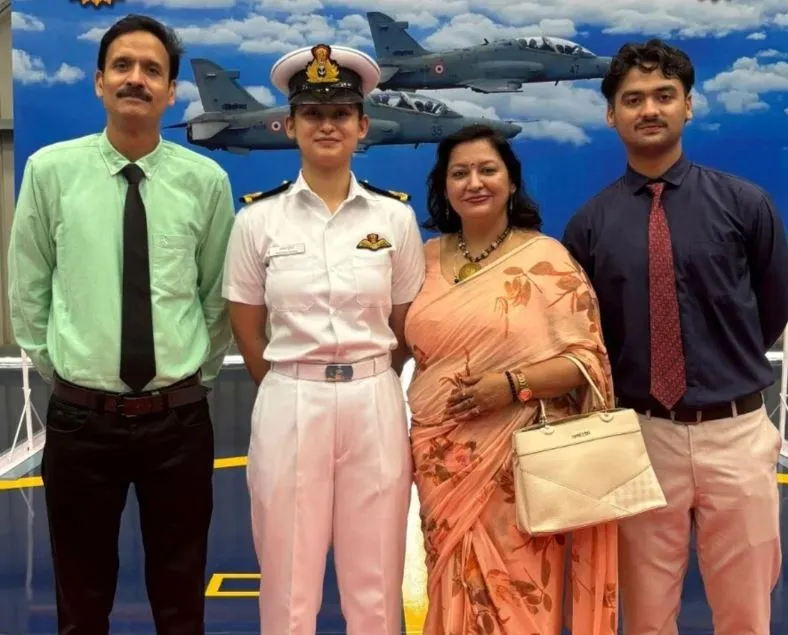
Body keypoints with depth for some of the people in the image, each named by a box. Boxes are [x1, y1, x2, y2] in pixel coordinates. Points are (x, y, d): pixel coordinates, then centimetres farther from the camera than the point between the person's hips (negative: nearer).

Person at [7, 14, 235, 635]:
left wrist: (198, 373, 7)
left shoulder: (206, 180, -2)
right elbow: (27, 289, 7)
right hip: (81, 416, 0)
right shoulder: (50, 169, -2)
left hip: (179, 417, 0)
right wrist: (57, 367, 6)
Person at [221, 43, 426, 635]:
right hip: (289, 408, 0)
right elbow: (247, 331, 6)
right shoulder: (258, 219, -1)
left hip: (375, 409, 1)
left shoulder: (396, 217, 1)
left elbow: (407, 328, 10)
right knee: (289, 587, 10)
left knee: (375, 587, 11)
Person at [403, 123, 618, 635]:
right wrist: (413, 441, 8)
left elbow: (587, 357, -8)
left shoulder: (546, 259, -6)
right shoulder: (428, 258, 9)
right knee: (455, 594, 12)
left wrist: (513, 383, -21)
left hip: (514, 459, -4)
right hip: (441, 460, 4)